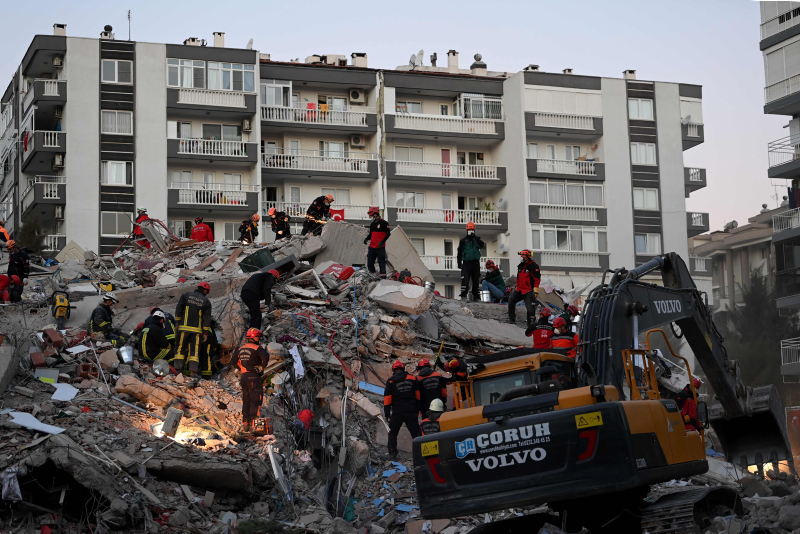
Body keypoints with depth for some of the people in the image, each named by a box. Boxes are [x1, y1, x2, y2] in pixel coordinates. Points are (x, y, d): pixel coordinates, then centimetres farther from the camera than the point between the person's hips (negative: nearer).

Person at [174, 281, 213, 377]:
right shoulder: (206, 301, 5)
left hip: (184, 327, 1)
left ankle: (177, 369, 2)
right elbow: (207, 318, 2)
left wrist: (177, 323, 9)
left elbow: (178, 309, 2)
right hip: (197, 329, -1)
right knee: (195, 350, 2)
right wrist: (205, 332, 6)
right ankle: (193, 371, -6)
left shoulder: (186, 296, 7)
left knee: (181, 348, 7)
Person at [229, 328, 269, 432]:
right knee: (256, 400, -6)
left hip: (244, 377, 7)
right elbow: (265, 357, -27)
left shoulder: (240, 349, 13)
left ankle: (245, 423, 15)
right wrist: (261, 367, -13)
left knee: (246, 400, 14)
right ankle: (253, 422, -16)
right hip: (254, 377, -7)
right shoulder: (257, 348, -9)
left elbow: (233, 362, 16)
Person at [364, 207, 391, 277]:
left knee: (381, 262, -5)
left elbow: (388, 233, -11)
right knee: (370, 262, 6)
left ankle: (383, 276, -2)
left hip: (380, 247, -7)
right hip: (372, 247, 7)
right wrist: (367, 239, 5)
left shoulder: (383, 223, -7)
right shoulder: (372, 224, 16)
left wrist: (383, 241, -22)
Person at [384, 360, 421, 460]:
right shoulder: (413, 378, 5)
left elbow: (387, 398, -2)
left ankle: (392, 453, 3)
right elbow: (418, 395, 8)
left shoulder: (391, 381, -2)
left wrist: (387, 413, 4)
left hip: (397, 412, -2)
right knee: (416, 432, 8)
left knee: (393, 433, 10)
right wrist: (418, 409, 15)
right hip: (411, 411, 2)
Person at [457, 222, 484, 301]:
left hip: (476, 262, 2)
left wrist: (475, 238, -11)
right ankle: (463, 295, -14)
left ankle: (476, 296, 9)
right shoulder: (463, 240, 8)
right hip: (466, 262, -2)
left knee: (476, 280, 4)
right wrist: (459, 262, 3)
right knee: (465, 280, -13)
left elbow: (481, 246, -8)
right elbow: (459, 251, 9)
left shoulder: (477, 239, 13)